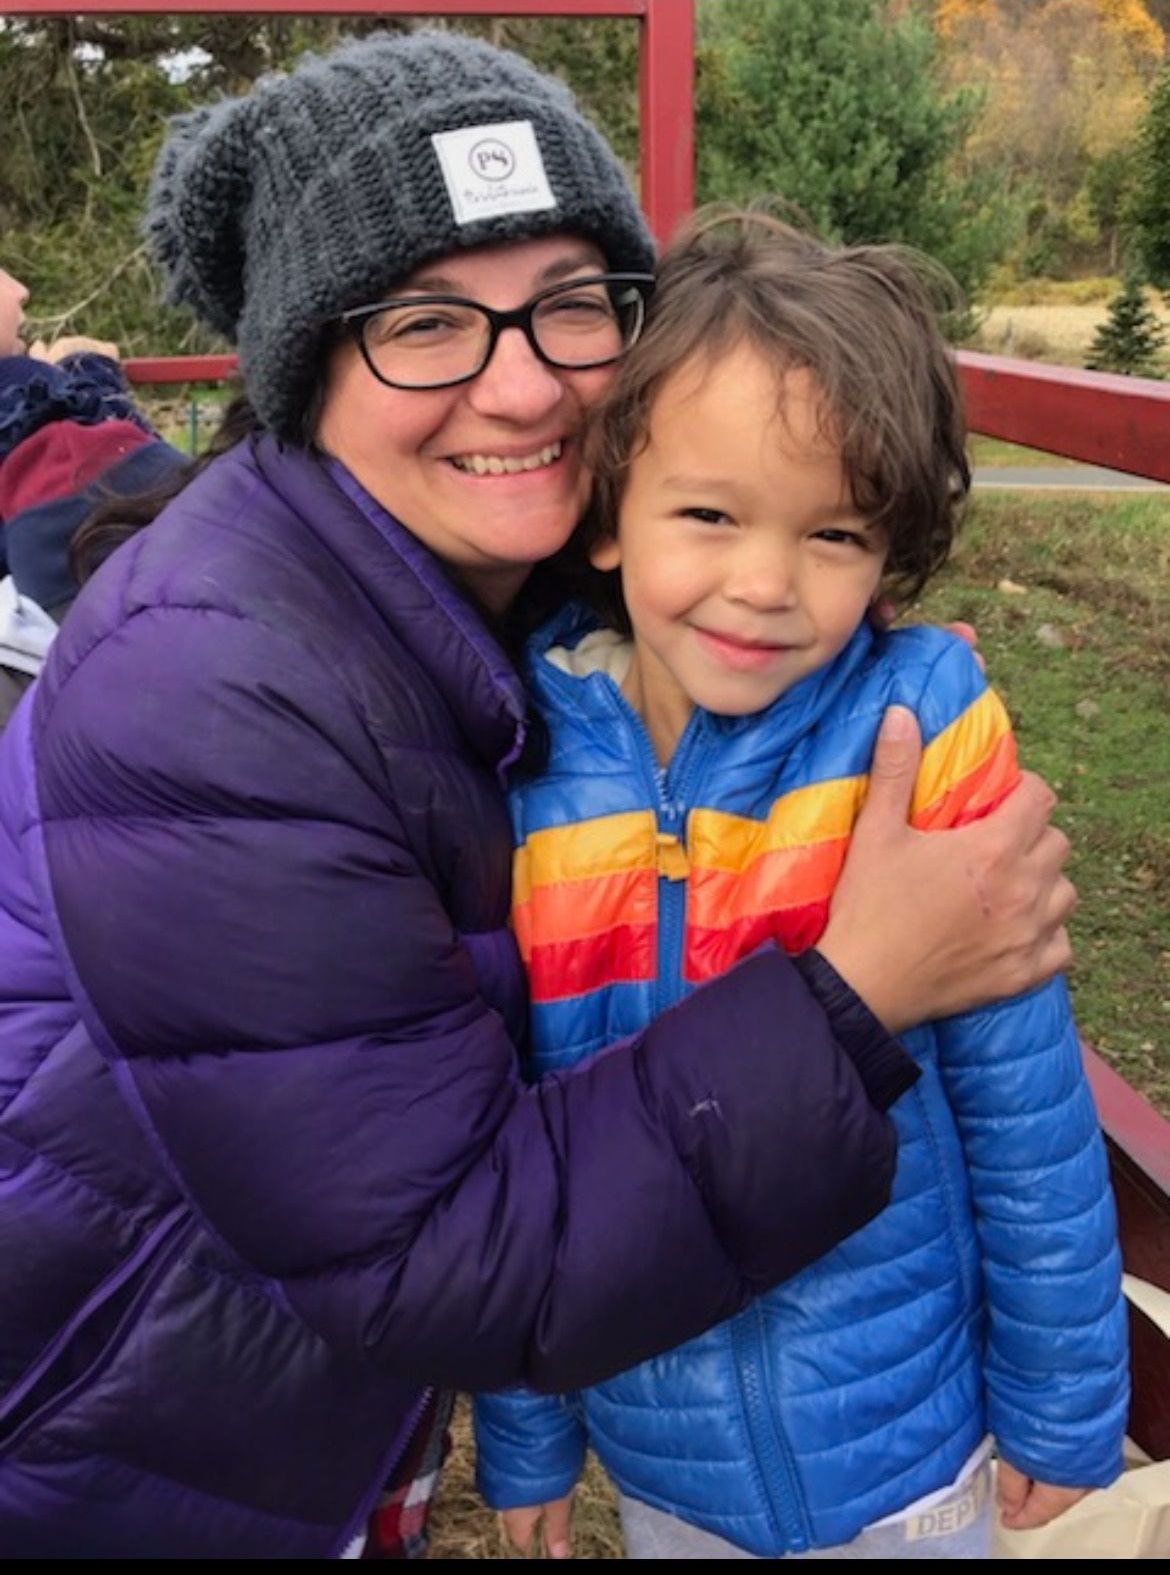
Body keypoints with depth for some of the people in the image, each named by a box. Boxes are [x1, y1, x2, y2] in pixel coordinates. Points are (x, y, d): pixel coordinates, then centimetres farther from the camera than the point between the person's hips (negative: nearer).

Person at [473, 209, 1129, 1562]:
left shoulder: (921, 731, -20)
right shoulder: (521, 768, -14)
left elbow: (1028, 1107, -11)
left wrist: (1065, 1400, -3)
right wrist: (523, 1440, 5)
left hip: (904, 1448, -1)